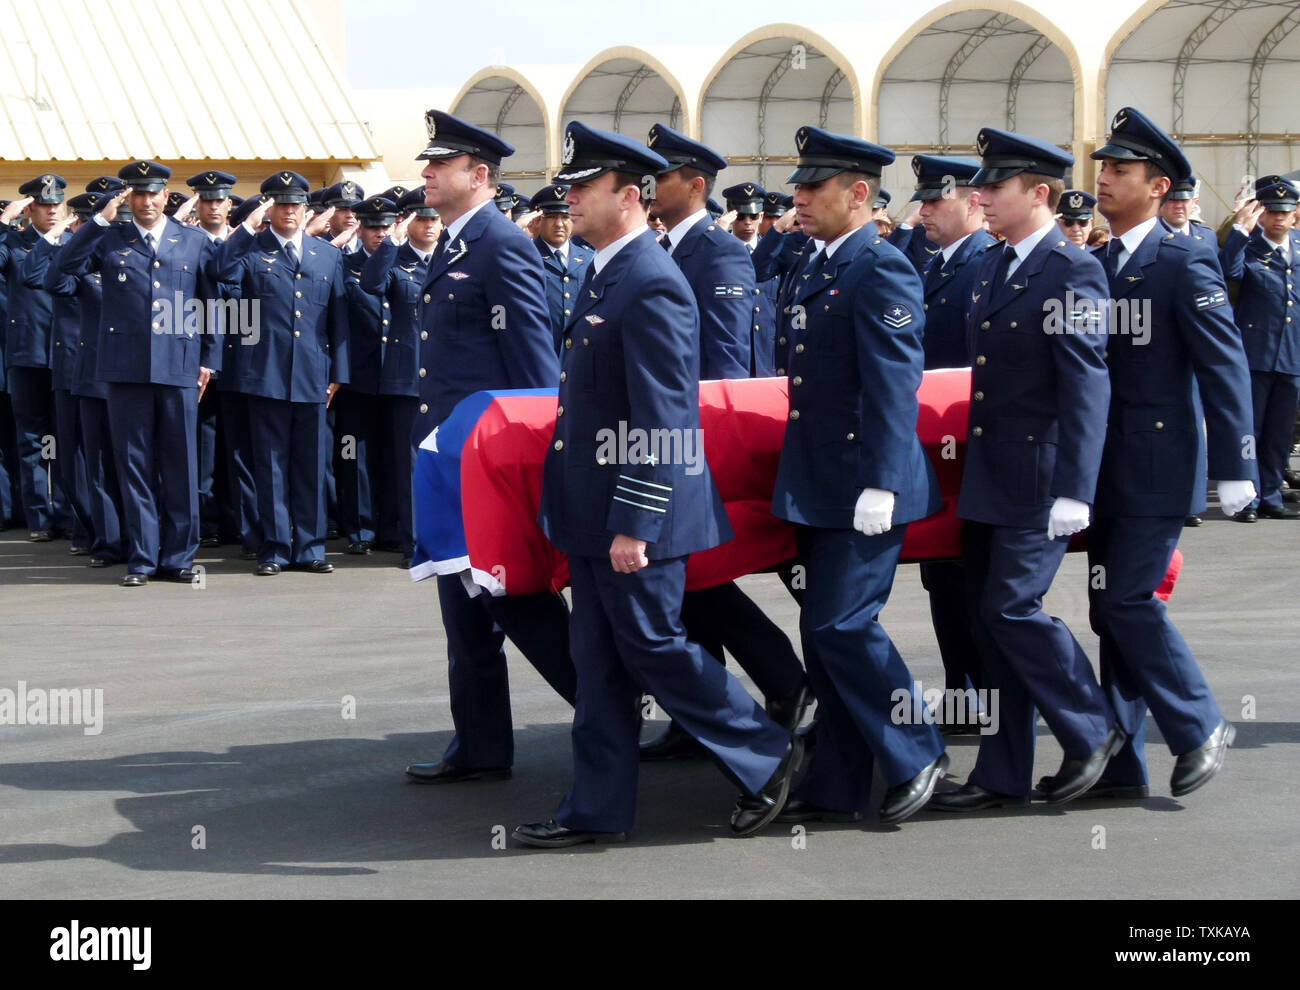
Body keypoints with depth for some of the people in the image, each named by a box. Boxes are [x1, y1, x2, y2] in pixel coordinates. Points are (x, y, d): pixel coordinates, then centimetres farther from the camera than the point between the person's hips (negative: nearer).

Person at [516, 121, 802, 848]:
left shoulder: (652, 285, -18)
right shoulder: (608, 274, 12)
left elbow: (661, 418, -22)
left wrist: (633, 523, -22)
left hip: (634, 517, -10)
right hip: (594, 515, 10)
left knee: (652, 647, 0)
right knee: (599, 659, 12)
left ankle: (768, 755, 15)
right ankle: (599, 809, 19)